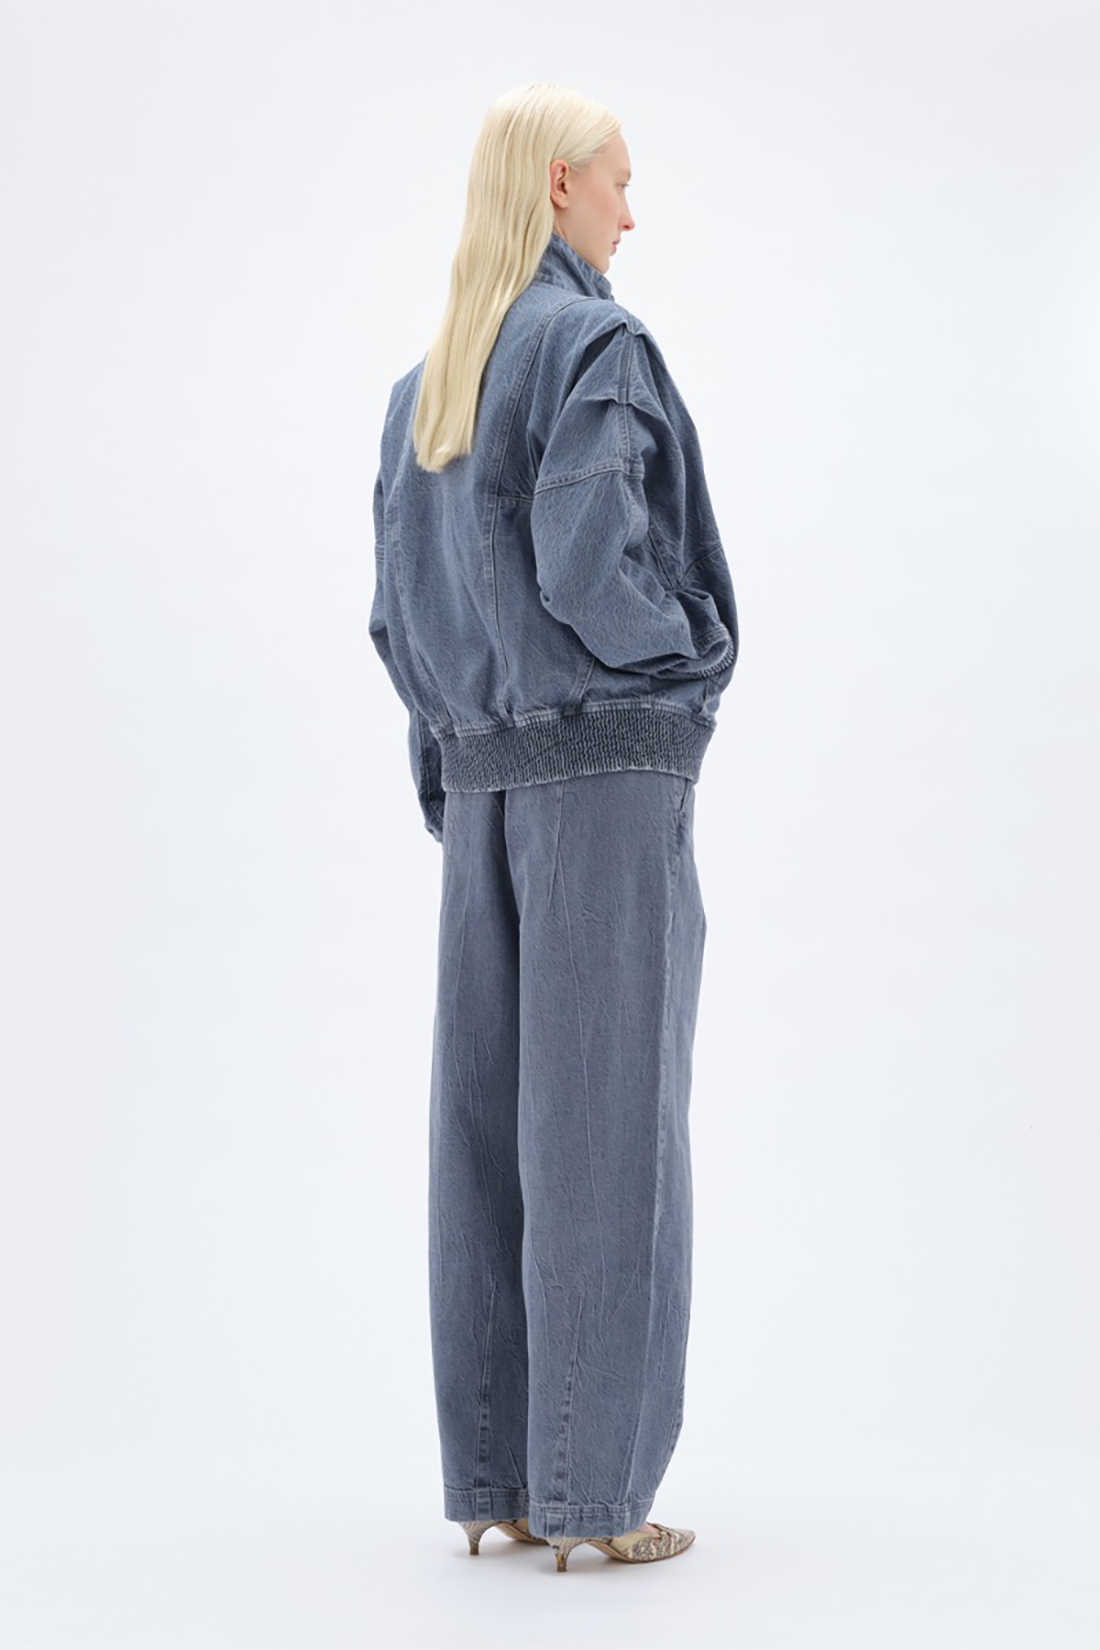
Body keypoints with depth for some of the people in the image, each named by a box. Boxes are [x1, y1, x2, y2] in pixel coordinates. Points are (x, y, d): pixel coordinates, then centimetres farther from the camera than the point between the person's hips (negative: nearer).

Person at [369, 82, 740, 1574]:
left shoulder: (425, 382, 16)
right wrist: (692, 667, -4)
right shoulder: (598, 344, -9)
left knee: (491, 1120, 8)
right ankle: (592, 1491, 1)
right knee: (605, 1126, -4)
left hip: (482, 776, 8)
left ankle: (492, 1479, 13)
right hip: (611, 760, -7)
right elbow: (583, 564, -21)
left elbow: (401, 610, 15)